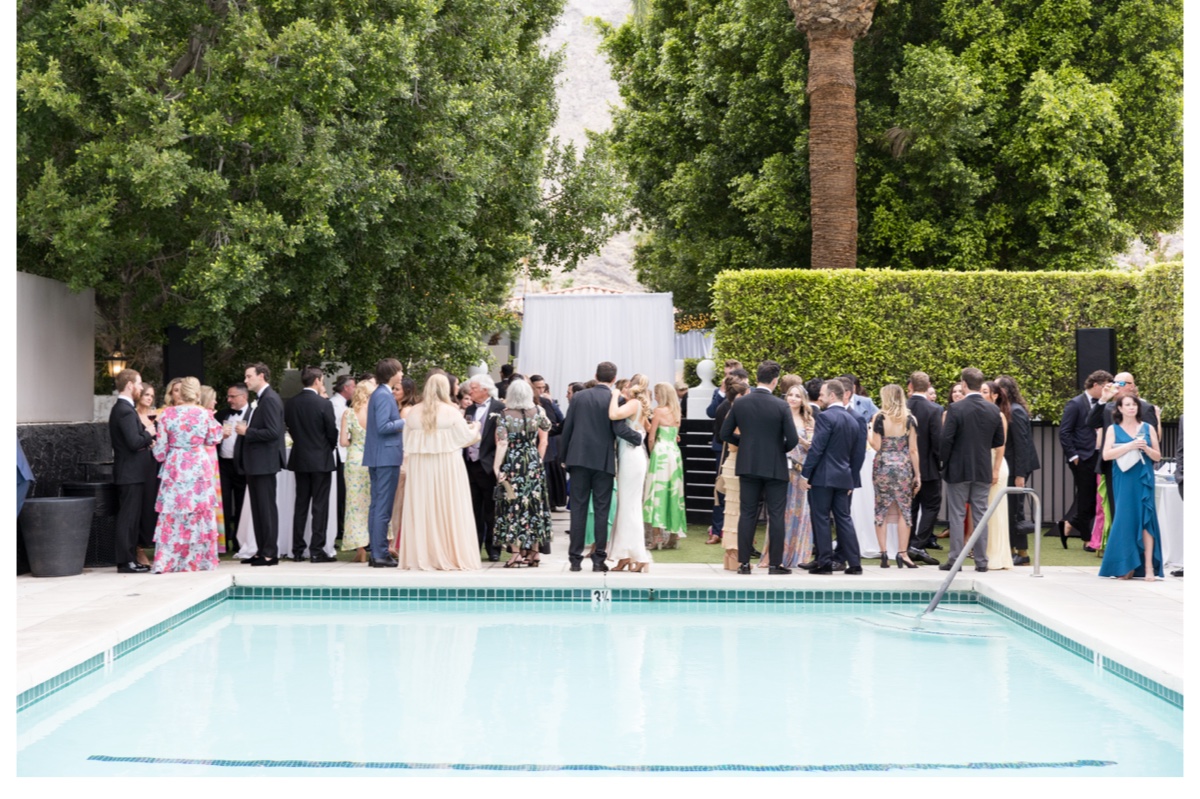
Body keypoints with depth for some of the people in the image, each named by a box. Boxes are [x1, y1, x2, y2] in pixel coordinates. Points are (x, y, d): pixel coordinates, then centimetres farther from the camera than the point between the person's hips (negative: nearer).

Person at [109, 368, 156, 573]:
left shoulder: (121, 408, 15)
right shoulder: (126, 410, -17)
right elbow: (135, 442, -24)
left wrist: (146, 437, 4)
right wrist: (149, 434, -7)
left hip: (131, 472, 10)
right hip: (131, 472, -10)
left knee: (132, 517, 14)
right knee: (128, 517, -7)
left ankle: (130, 559, 19)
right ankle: (125, 561, -4)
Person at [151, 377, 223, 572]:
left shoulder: (167, 414, -4)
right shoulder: (205, 415, -4)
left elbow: (161, 448, 0)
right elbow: (213, 440, 10)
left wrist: (161, 457, 20)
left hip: (174, 468, 0)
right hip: (199, 467, 0)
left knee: (172, 513, 4)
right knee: (200, 512, 8)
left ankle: (165, 562, 1)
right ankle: (197, 560, 12)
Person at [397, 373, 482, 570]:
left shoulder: (414, 412, 3)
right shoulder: (451, 411, -6)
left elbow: (407, 442, 6)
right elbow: (465, 438, -2)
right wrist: (474, 428, 17)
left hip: (419, 466, 3)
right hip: (447, 465, -3)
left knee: (422, 510, 5)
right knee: (449, 510, 2)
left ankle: (422, 556, 7)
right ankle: (452, 554, 4)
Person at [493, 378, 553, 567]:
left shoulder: (504, 415, -9)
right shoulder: (538, 412, 0)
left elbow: (501, 444, -14)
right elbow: (544, 439, 10)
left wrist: (496, 468, -13)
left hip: (512, 463, -3)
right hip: (533, 462, 3)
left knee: (513, 505, 1)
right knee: (534, 504, 10)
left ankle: (516, 552, -2)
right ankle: (534, 552, 13)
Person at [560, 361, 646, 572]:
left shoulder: (578, 396, 3)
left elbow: (567, 428, 4)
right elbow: (619, 429, -15)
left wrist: (565, 457, 12)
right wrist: (640, 438, -1)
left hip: (579, 459, 2)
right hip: (603, 461, -2)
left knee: (578, 509, 5)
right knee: (601, 511, 4)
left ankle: (575, 558, 3)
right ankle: (598, 559, 2)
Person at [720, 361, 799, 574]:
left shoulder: (739, 404, -2)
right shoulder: (781, 406, -12)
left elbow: (725, 434, 2)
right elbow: (793, 439, -13)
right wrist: (783, 449, 8)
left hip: (748, 466, 3)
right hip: (775, 467, -3)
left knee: (747, 514, 8)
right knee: (776, 516, 4)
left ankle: (744, 562, 7)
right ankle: (776, 563, 5)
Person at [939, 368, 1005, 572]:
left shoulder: (955, 408, -13)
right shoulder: (993, 410, 2)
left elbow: (946, 440, -13)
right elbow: (999, 443, 9)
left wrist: (944, 462, 3)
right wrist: (995, 470, 17)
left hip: (958, 469, -4)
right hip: (983, 470, 4)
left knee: (957, 515, 2)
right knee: (981, 515, 8)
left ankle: (955, 560, 3)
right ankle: (981, 561, 9)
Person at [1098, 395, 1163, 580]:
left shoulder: (1148, 428, 8)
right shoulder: (1114, 429, 6)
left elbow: (1157, 457, 9)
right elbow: (1106, 455, -6)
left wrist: (1146, 448, -11)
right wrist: (1130, 446, -15)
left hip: (1144, 479, 1)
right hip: (1124, 480, 0)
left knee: (1146, 518, -7)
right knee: (1125, 519, -2)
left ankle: (1149, 567, -10)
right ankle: (1126, 566, 4)